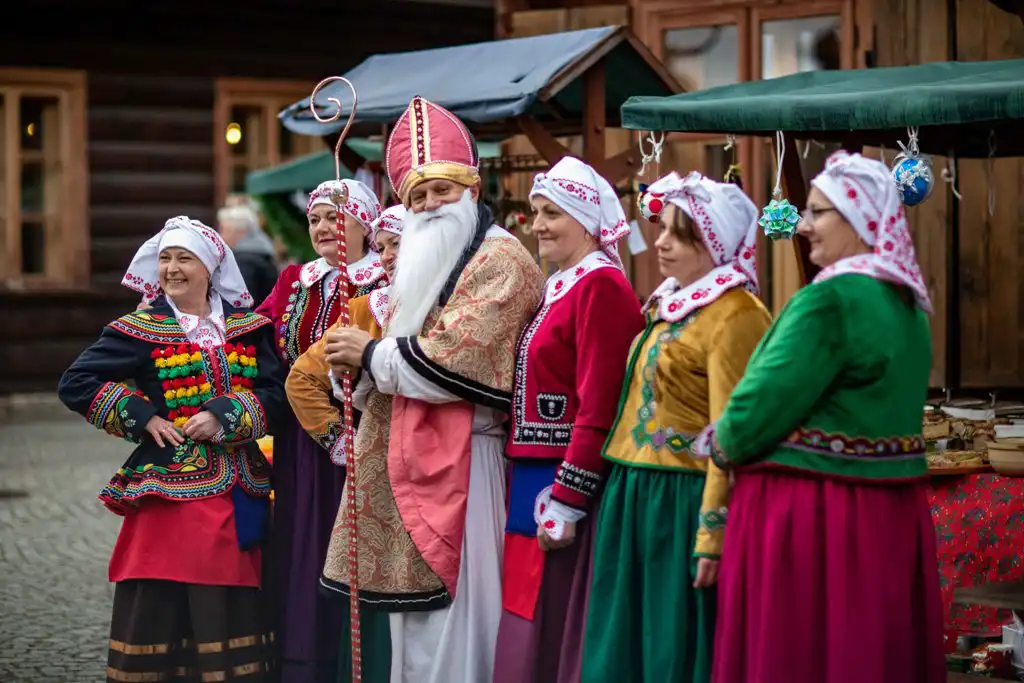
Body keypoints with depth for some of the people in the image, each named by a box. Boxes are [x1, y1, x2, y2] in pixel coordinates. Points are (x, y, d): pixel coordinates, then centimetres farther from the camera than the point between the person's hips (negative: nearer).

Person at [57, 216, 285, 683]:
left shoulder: (248, 328, 8)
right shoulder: (140, 331, 2)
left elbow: (274, 394, -2)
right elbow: (76, 383, -2)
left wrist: (223, 416, -16)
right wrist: (141, 418, -8)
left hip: (237, 495, 2)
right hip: (170, 492, -2)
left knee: (231, 608, 4)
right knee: (161, 607, -3)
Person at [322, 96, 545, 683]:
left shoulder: (499, 261, -9)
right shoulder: (426, 262, 21)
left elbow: (453, 357, -21)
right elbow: (403, 353, 23)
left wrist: (372, 355, -9)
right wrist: (355, 357, 1)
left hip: (459, 459, -9)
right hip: (411, 456, 9)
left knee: (451, 611, -9)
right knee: (415, 609, 11)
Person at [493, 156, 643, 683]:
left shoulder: (602, 287, -13)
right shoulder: (559, 288, 17)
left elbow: (598, 411, -20)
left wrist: (566, 502, -21)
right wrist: (525, 486, 16)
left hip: (567, 488, -9)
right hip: (533, 486, 9)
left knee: (561, 635, -4)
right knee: (531, 631, 12)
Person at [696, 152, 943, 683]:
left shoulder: (830, 299, -17)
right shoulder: (907, 303, 11)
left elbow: (757, 413, -20)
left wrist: (722, 446, 1)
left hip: (810, 518, -9)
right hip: (890, 514, 9)